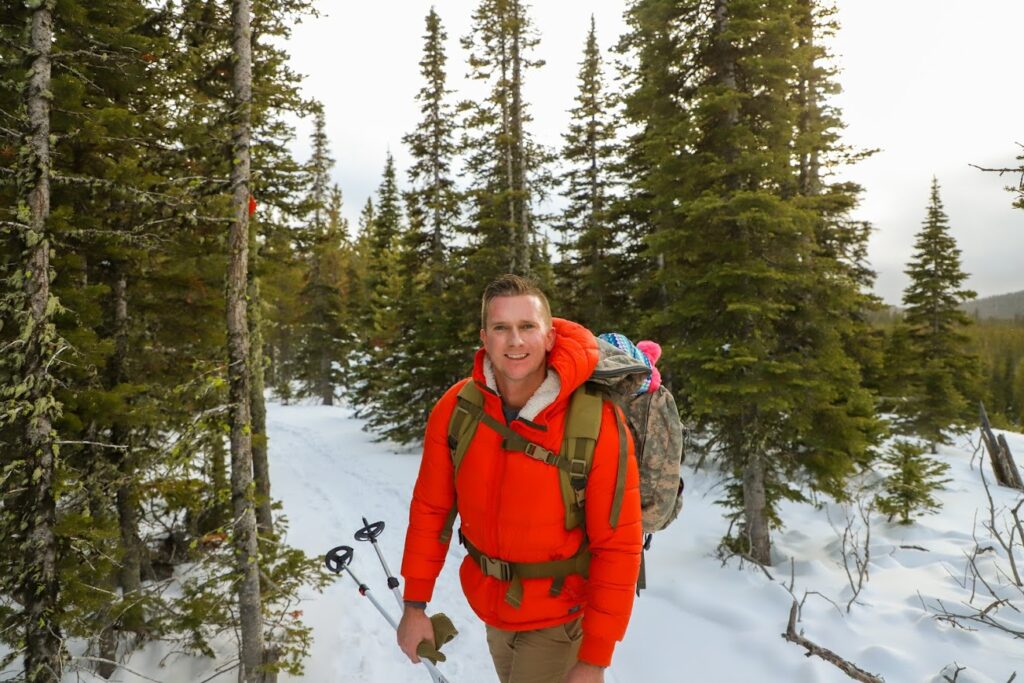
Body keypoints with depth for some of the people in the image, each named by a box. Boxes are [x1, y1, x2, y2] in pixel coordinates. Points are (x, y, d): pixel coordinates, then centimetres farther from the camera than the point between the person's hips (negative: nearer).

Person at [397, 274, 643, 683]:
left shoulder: (596, 423, -25)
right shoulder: (456, 408, -14)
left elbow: (617, 546, -20)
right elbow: (430, 509, -3)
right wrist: (415, 605, 0)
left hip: (558, 617, -4)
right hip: (491, 606, 4)